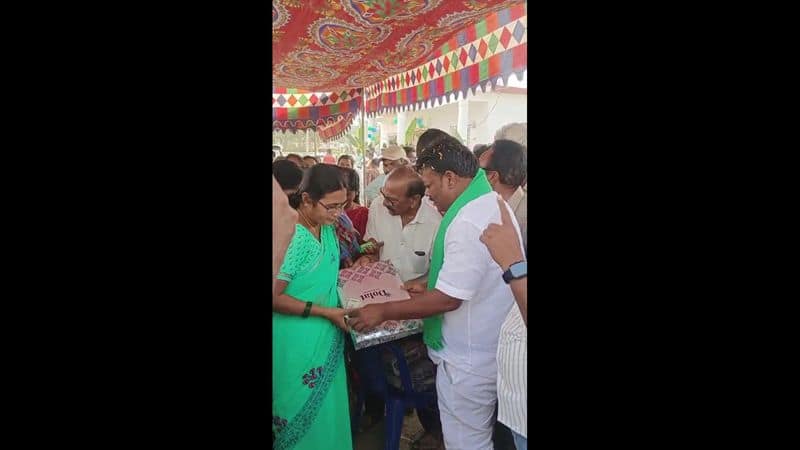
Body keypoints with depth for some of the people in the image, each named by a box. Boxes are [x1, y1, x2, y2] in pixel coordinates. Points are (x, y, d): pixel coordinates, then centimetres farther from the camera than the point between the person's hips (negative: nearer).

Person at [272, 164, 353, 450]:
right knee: (301, 413, 10)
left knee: (328, 409, 20)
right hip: (298, 341, -7)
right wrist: (327, 312, -20)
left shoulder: (328, 229, 2)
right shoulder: (289, 236, -23)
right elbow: (275, 298, -22)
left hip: (328, 337, 7)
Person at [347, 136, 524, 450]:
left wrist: (384, 312, -17)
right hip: (487, 350, 10)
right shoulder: (492, 203, 7)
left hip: (467, 361, -10)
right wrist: (432, 288, 14)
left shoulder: (469, 222, -26)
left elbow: (449, 299, -26)